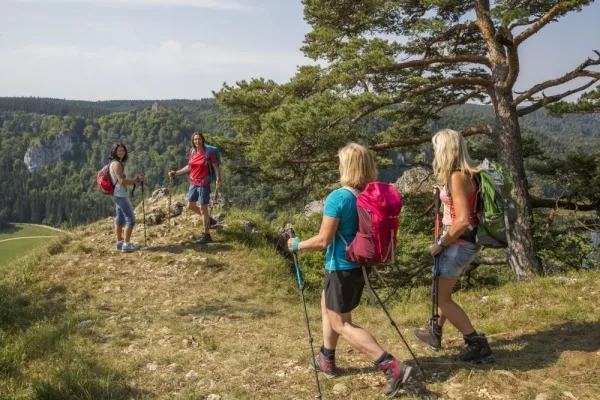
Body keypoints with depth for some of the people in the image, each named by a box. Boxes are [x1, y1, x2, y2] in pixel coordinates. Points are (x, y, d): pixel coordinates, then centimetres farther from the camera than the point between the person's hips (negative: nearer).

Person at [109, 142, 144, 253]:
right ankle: (126, 244, -5)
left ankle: (119, 242, 22)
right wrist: (137, 180, -19)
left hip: (117, 195, 10)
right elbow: (122, 181, -24)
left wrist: (134, 181, 9)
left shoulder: (116, 163, 14)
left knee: (120, 219, 15)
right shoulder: (116, 164, -17)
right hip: (121, 195, -10)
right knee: (130, 219, -7)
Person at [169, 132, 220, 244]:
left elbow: (216, 167, -11)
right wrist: (176, 173, 14)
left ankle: (206, 235, 9)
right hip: (193, 183, 7)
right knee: (190, 206, 16)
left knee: (203, 209, -2)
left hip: (204, 184, -7)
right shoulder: (192, 151, 4)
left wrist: (218, 179, -26)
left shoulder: (209, 152, -13)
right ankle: (207, 220, 40)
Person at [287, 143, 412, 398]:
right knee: (328, 306, 26)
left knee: (342, 324, 4)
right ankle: (326, 361, 38)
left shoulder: (338, 197, -22)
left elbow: (323, 241, -20)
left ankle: (392, 366, -5)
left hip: (342, 267, -8)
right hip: (361, 264, 8)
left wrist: (298, 245, -4)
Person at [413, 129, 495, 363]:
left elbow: (462, 220, -27)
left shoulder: (457, 177, -22)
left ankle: (478, 345, 4)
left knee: (441, 297, 1)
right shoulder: (466, 173, 6)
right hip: (466, 241, 10)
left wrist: (441, 244, -16)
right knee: (442, 290, 25)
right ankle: (434, 333, 42)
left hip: (460, 242, -10)